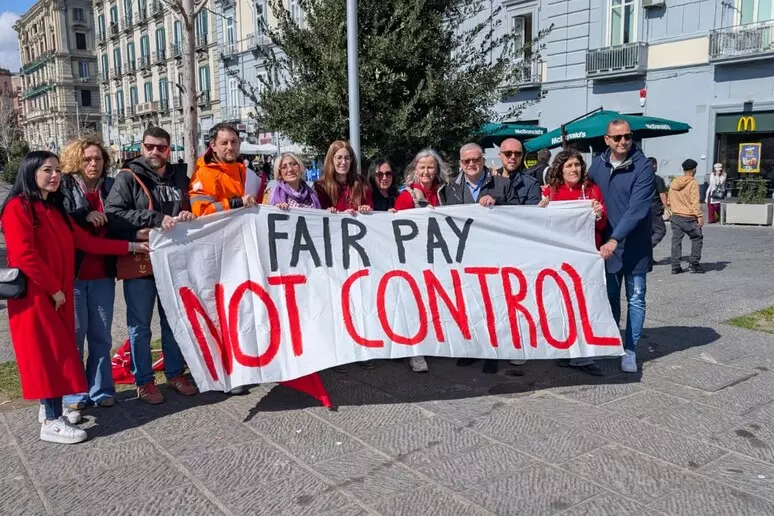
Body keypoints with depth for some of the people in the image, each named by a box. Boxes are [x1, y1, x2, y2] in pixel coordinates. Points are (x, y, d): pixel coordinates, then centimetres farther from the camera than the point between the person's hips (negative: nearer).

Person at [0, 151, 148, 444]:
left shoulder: (54, 209, 15)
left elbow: (85, 241, 11)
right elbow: (24, 255, -19)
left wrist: (131, 247, 7)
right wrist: (53, 289, -14)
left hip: (58, 295, 8)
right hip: (35, 295, -8)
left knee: (57, 351, 12)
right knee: (46, 353, -6)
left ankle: (49, 408, 25)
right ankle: (52, 422, 1)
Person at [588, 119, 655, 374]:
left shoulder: (642, 167, -13)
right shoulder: (598, 164, 2)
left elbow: (637, 208, -21)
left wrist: (615, 239, -28)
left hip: (635, 245, -4)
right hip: (607, 243, 4)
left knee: (635, 300, 5)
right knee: (610, 297, 14)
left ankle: (630, 350, 15)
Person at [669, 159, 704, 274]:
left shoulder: (674, 182, 8)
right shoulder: (693, 183, -11)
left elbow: (670, 200, 13)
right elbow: (695, 202, -16)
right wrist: (699, 216, -14)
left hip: (676, 216, 5)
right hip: (689, 218, -5)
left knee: (676, 240, 7)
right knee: (697, 238, 10)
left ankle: (675, 266, 6)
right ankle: (693, 263, 6)